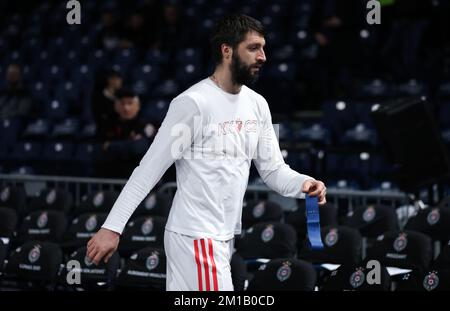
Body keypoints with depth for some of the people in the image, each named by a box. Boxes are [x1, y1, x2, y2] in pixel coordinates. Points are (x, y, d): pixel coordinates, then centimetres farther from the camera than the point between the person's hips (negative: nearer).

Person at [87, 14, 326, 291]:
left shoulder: (258, 105, 9)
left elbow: (273, 169, 14)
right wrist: (112, 227, -17)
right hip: (196, 236, -8)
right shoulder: (193, 103, -14)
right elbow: (150, 169, -14)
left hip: (226, 236, 8)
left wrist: (303, 184, -8)